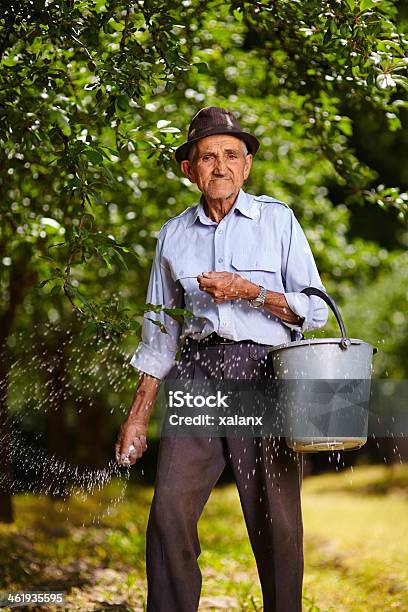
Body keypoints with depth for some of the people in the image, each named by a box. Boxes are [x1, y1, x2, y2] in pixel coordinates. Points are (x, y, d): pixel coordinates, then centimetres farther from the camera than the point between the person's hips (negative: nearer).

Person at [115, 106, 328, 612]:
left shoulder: (278, 220, 8)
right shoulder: (173, 235, 15)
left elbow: (314, 310, 5)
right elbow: (160, 332, 19)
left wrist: (250, 292, -10)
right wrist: (138, 416, 15)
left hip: (264, 374, -2)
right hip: (197, 375, 2)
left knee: (276, 521, -4)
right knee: (169, 509, -11)